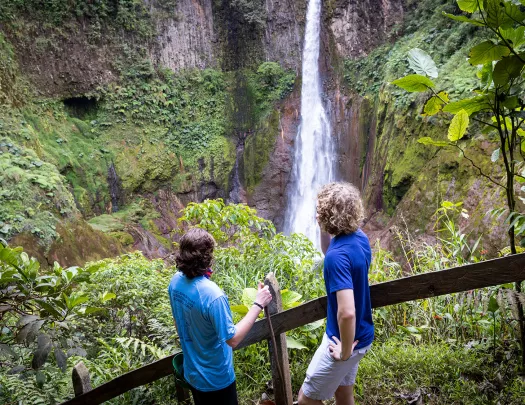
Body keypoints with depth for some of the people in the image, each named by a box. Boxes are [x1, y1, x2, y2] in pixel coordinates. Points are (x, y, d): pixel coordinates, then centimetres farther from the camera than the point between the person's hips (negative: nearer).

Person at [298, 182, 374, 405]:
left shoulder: (338, 255, -31)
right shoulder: (360, 238, -4)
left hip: (345, 340, -8)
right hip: (360, 335, 9)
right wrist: (323, 231, -1)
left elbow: (347, 312, -37)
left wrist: (345, 351, -21)